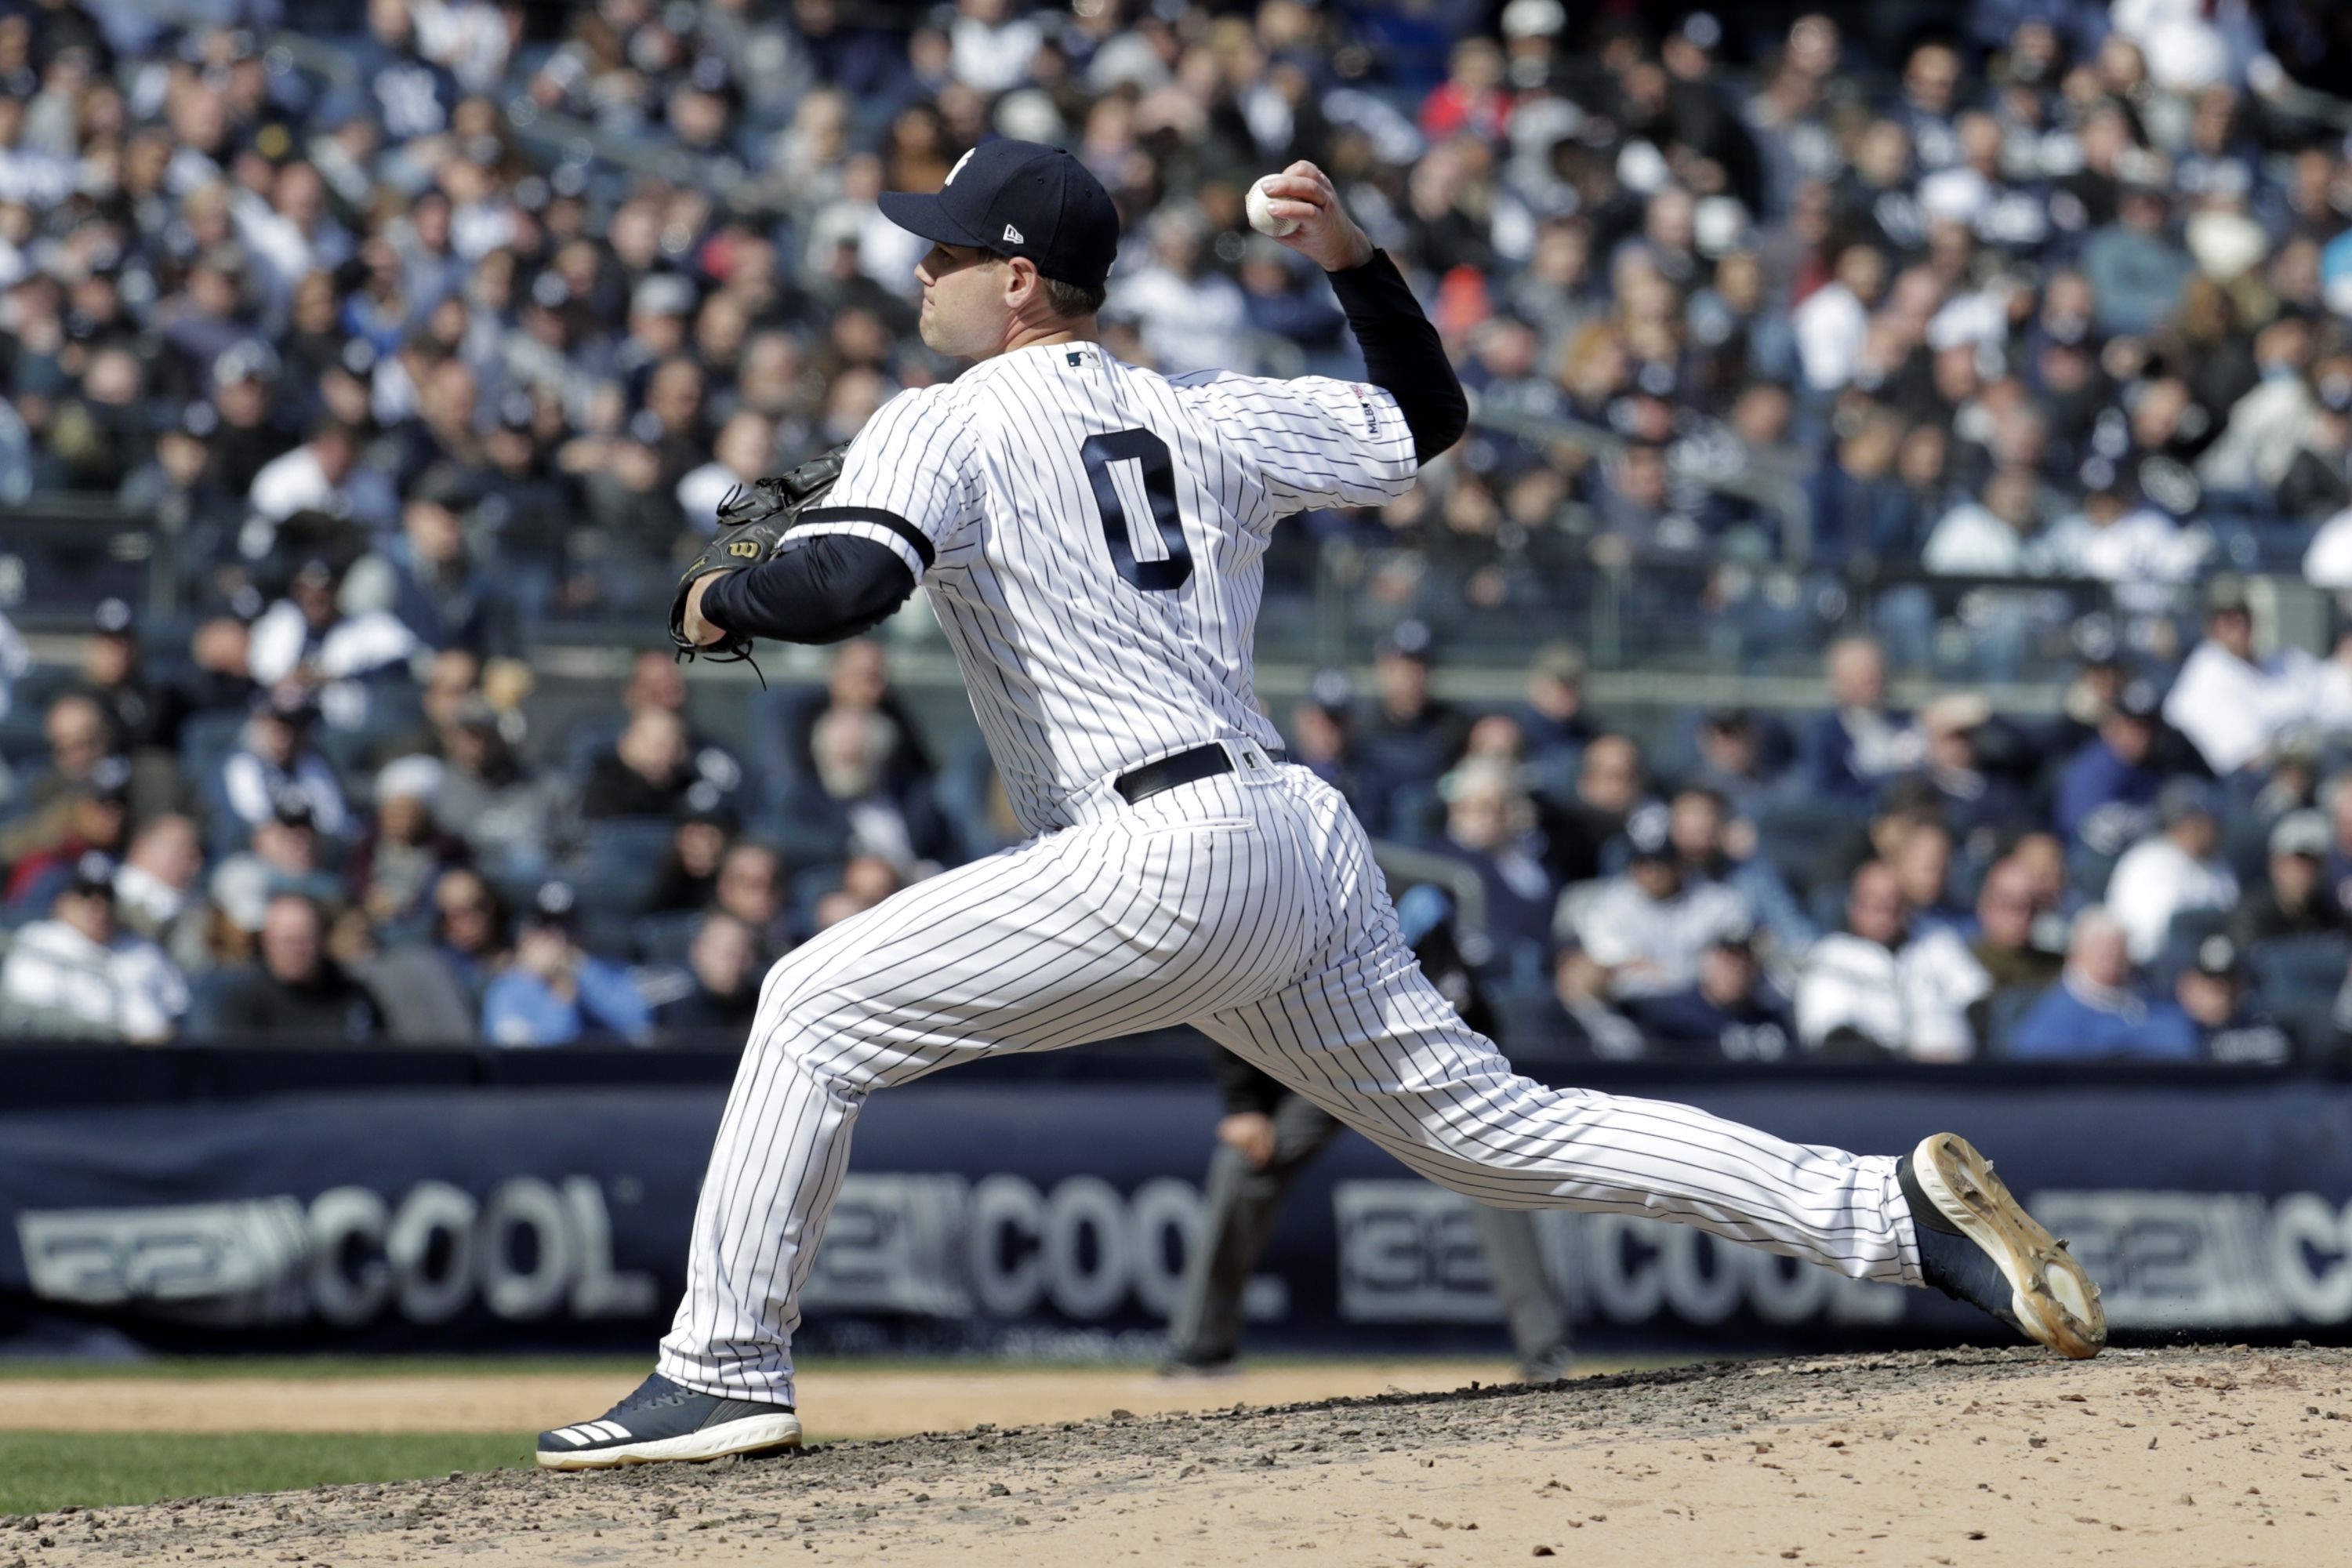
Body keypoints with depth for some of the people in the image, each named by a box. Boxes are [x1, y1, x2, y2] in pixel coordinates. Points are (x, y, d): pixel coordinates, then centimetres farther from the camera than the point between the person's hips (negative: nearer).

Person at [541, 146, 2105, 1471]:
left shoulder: (949, 425, 0)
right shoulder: (1201, 417, 20)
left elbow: (839, 584, -17)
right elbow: (1428, 419, 31)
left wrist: (717, 598, 3)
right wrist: (1358, 259, 26)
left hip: (1166, 859, -8)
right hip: (1305, 845, 8)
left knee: (819, 1009, 1)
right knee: (1490, 1123, 11)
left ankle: (725, 1373, -3)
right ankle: (1896, 1208, 2)